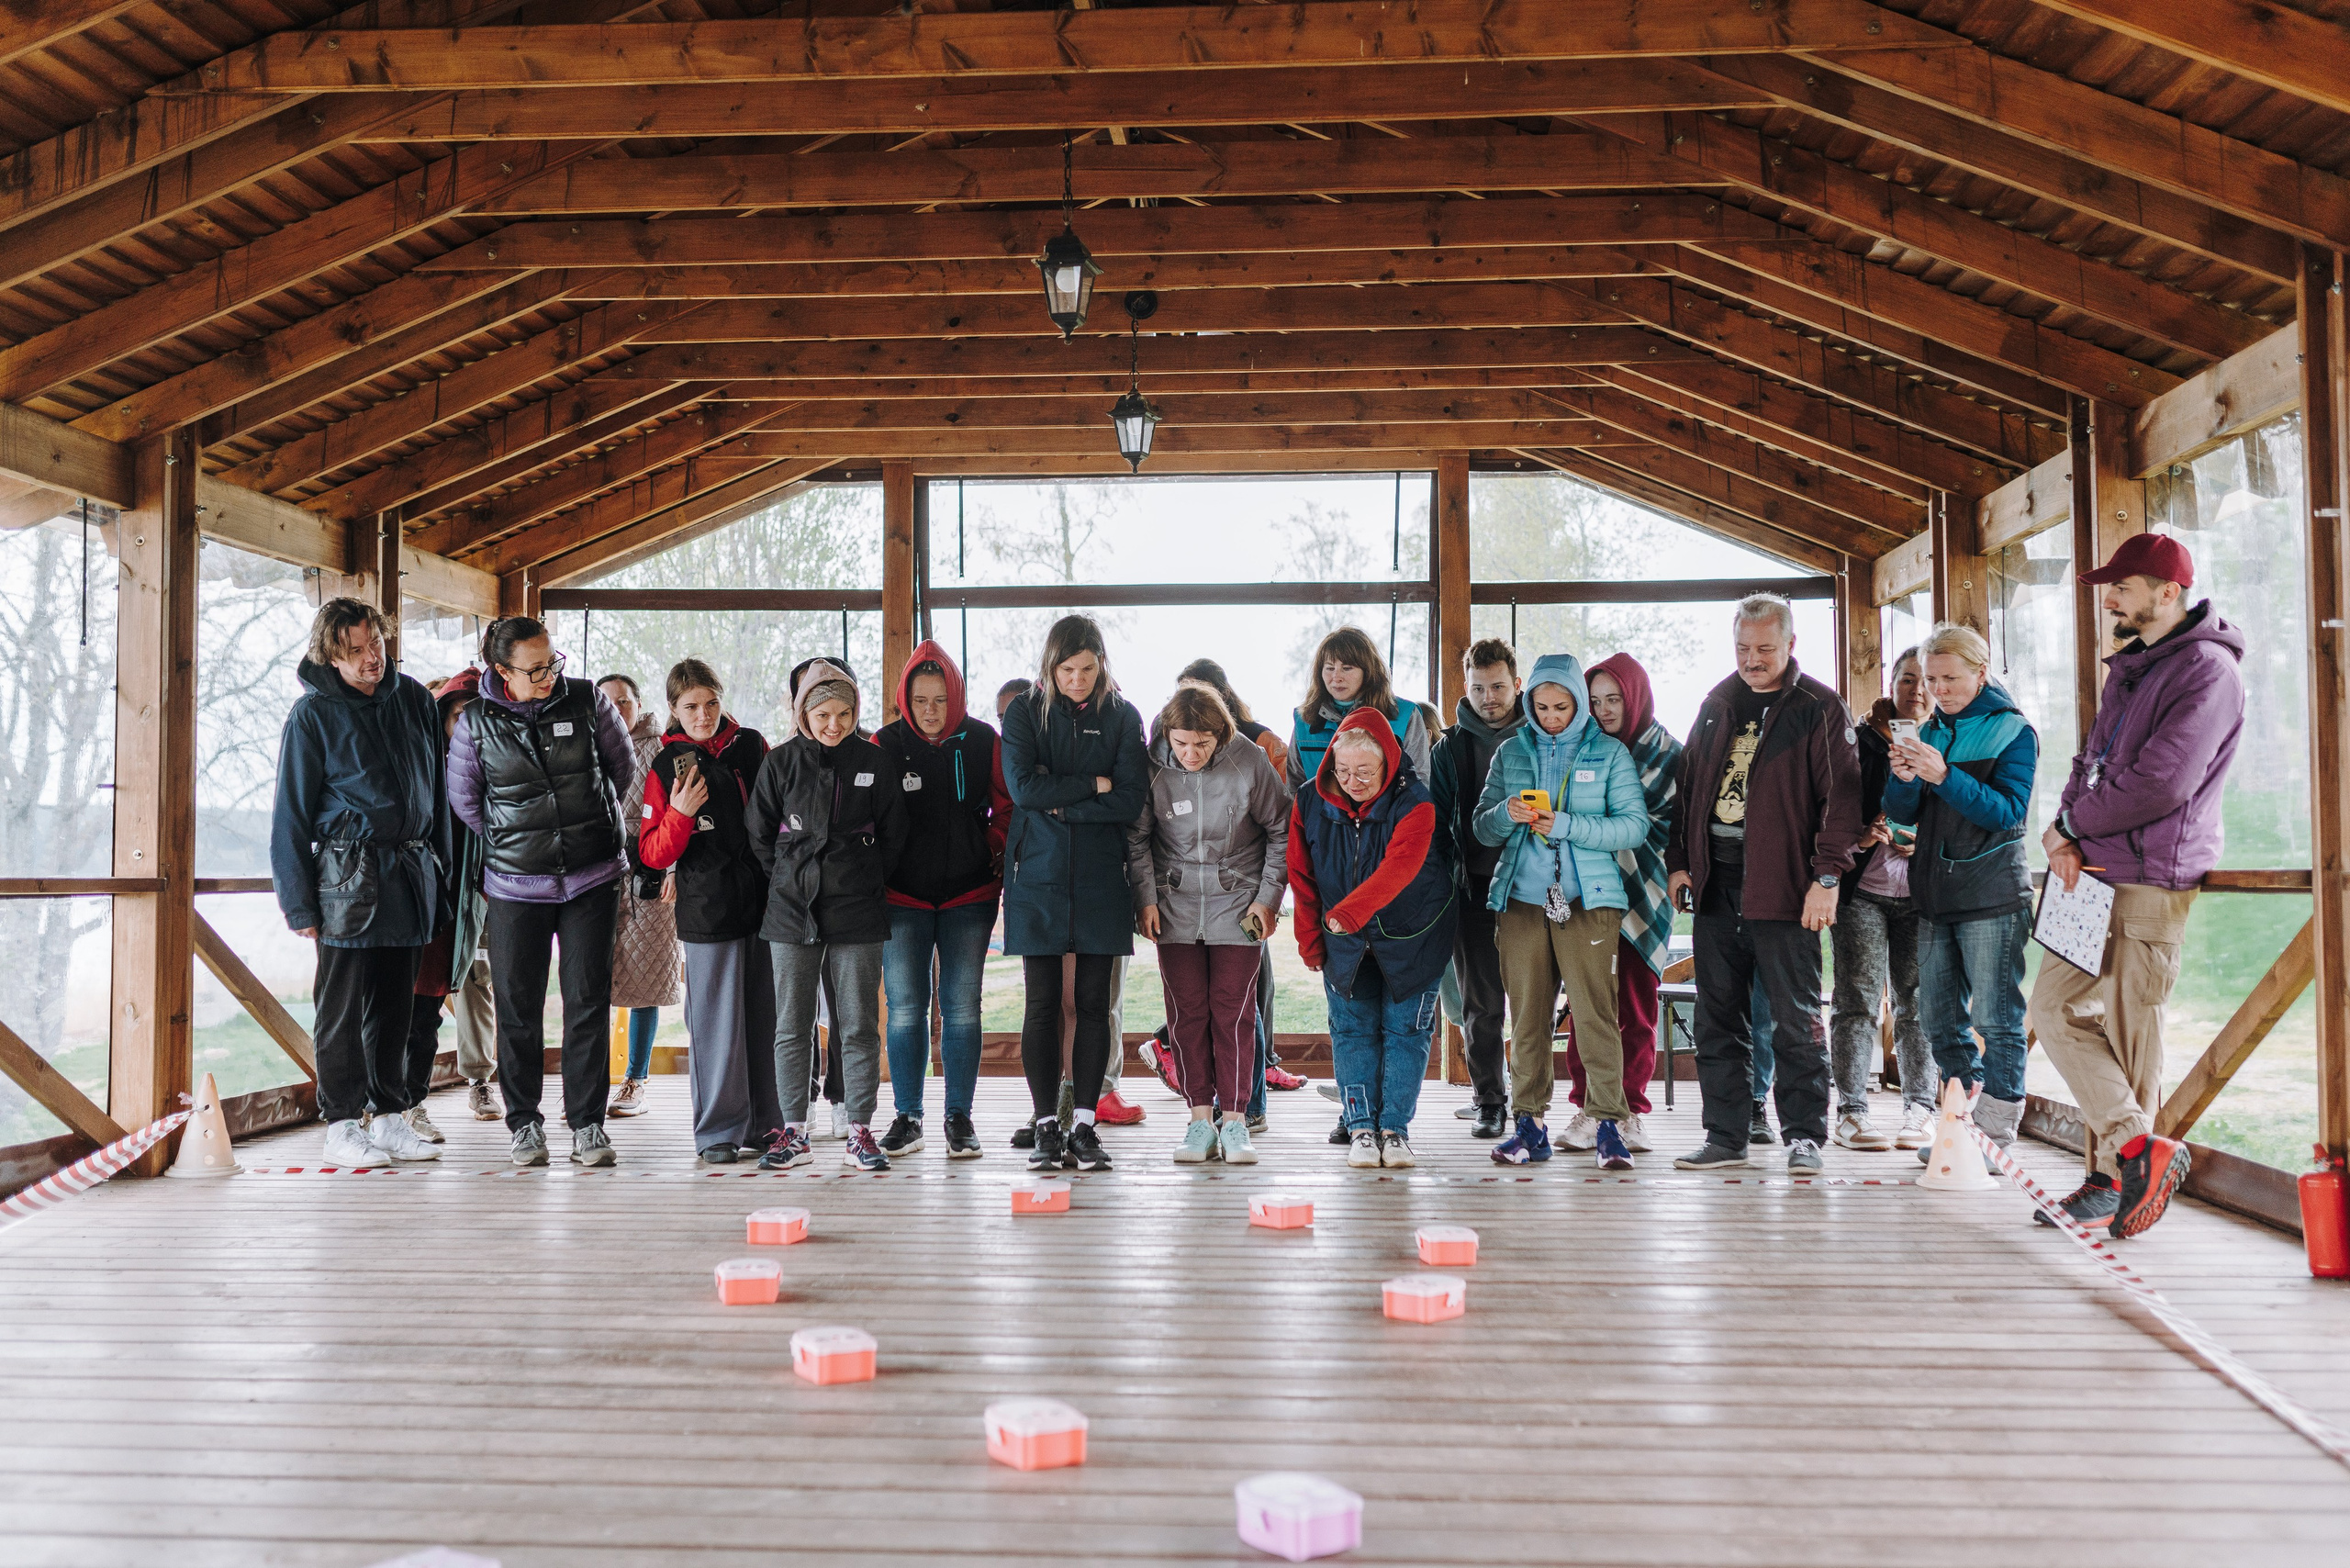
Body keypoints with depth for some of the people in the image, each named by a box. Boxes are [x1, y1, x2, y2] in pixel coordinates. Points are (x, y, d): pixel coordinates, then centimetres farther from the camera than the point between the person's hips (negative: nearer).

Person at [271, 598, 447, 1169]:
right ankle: (341, 1127, 8)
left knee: (395, 1003, 11)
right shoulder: (313, 713, -5)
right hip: (349, 875, -4)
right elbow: (291, 812, -3)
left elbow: (438, 783, 15)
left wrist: (447, 862, 12)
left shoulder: (414, 698, 8)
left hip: (411, 874, 5)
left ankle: (390, 1117, 20)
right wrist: (299, 902, -7)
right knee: (343, 1007, 0)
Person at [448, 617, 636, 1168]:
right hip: (515, 885, 0)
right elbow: (463, 799, 10)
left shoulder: (587, 700, -2)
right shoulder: (476, 723, -3)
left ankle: (587, 1122, 11)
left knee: (589, 1001, 2)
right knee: (518, 1006, 4)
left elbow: (623, 767, 11)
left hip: (592, 879, 0)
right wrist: (509, 841, 11)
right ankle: (524, 1122, 18)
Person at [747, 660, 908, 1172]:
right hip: (792, 914, 1)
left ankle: (859, 1132, 9)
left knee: (858, 1025, 2)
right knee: (792, 1026, 4)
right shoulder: (781, 762, 2)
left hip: (858, 913, 0)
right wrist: (789, 881, 6)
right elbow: (757, 832, 9)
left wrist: (866, 881, 6)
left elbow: (893, 832, 9)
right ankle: (794, 1132, 13)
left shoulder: (872, 760, 2)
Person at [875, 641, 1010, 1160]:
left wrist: (991, 857, 1)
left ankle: (960, 1118, 11)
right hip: (903, 897, 0)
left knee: (962, 1007, 2)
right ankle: (907, 1118, 12)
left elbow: (1006, 807, 9)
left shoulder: (982, 742, -1)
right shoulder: (886, 744, -1)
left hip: (969, 895, 0)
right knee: (905, 1008, 1)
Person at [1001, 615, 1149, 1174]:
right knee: (1043, 1003, 0)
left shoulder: (1123, 717, 5)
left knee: (1094, 1001, 2)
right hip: (1038, 875, 0)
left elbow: (1130, 799, -6)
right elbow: (1022, 786, -10)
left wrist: (1059, 803, -10)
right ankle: (1047, 1125, 8)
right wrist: (1093, 784, -9)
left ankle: (1084, 1124, 10)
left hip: (1100, 876, 1)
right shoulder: (1025, 713, 4)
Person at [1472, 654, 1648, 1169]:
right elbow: (1483, 827, 12)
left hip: (1588, 899, -2)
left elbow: (1634, 825, -4)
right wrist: (1507, 814, -11)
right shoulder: (1511, 752, 12)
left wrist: (1566, 825, -14)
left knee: (1595, 1011, -8)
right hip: (1522, 898, 3)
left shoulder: (1610, 753, 5)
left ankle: (1608, 1123, -2)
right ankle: (1529, 1123, 10)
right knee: (1527, 1014, 3)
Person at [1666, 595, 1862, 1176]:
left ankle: (1804, 1136, 9)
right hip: (1715, 882, 6)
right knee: (1717, 1016, 8)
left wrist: (1827, 875, -15)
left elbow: (1841, 794, -8)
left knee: (1796, 1018, 0)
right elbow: (1689, 786, 19)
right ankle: (1725, 1137, 15)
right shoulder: (1717, 704, 16)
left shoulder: (1819, 708, -2)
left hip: (1782, 884, -6)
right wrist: (1678, 861, 10)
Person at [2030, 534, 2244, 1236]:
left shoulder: (2207, 670, -12)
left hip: (2152, 877, -9)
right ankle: (2137, 1148, 10)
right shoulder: (2129, 668, 18)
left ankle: (2116, 1176, 3)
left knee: (2128, 1029, -4)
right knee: (2055, 1006, 7)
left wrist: (2071, 822, -7)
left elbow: (2160, 785, -21)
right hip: (2094, 874, 9)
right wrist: (2063, 833, -1)